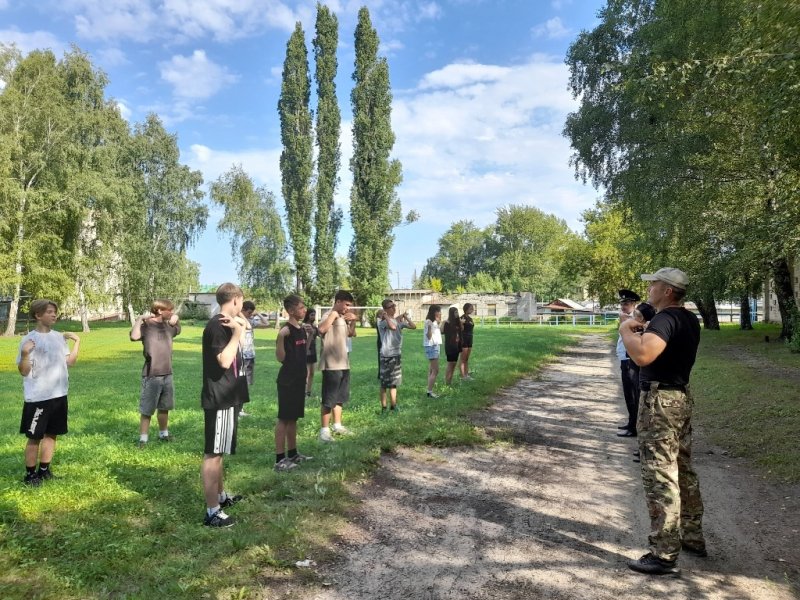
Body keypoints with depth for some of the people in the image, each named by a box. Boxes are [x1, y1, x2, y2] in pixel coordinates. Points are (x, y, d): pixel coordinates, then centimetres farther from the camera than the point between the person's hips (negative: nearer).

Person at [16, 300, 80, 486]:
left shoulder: (59, 337, 7)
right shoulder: (29, 339, -11)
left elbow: (70, 362, 11)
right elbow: (23, 371, -12)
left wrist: (77, 341, 5)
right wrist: (24, 354, -29)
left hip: (59, 395, 6)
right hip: (38, 398, -6)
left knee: (52, 434, 14)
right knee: (35, 437, 4)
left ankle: (44, 470, 27)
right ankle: (30, 474, 19)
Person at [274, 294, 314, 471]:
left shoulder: (302, 329, 11)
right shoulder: (286, 330, -15)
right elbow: (280, 358, -19)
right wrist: (280, 338, -30)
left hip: (299, 379, 9)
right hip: (287, 380, -9)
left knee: (293, 418, 16)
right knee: (284, 418, -3)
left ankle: (292, 453, 27)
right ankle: (280, 459, 3)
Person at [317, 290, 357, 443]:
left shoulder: (343, 317, 12)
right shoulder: (328, 316, -14)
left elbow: (351, 334, 26)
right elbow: (322, 329, -36)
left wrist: (353, 321, 9)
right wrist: (333, 314, -26)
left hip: (343, 364, 9)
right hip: (331, 365, -9)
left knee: (340, 397, 18)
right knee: (329, 399, -2)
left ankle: (337, 425, 30)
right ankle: (324, 430, 6)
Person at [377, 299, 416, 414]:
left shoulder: (399, 321, 10)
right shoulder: (382, 322, -11)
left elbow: (413, 326, 7)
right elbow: (393, 327, -30)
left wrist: (405, 317, 5)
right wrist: (386, 316, -18)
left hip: (396, 355, 7)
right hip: (386, 356, -7)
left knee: (394, 382, 14)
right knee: (384, 384, 0)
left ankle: (393, 406, 22)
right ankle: (384, 408, 7)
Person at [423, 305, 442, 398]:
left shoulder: (434, 322, 13)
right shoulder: (429, 322, -15)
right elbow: (428, 337, -20)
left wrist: (439, 322, 19)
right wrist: (429, 327, -36)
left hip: (435, 346, 10)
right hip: (431, 347, -10)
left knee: (431, 371, 10)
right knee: (435, 371, -10)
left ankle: (430, 391, 14)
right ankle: (429, 391, -7)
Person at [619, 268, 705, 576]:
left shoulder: (665, 319, -20)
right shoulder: (689, 319, 12)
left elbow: (642, 355, -36)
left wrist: (626, 330, -18)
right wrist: (643, 331, 12)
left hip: (660, 401, -10)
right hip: (681, 397, 10)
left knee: (660, 477, -5)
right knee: (684, 472, 19)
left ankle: (664, 555, 1)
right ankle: (692, 538, 32)